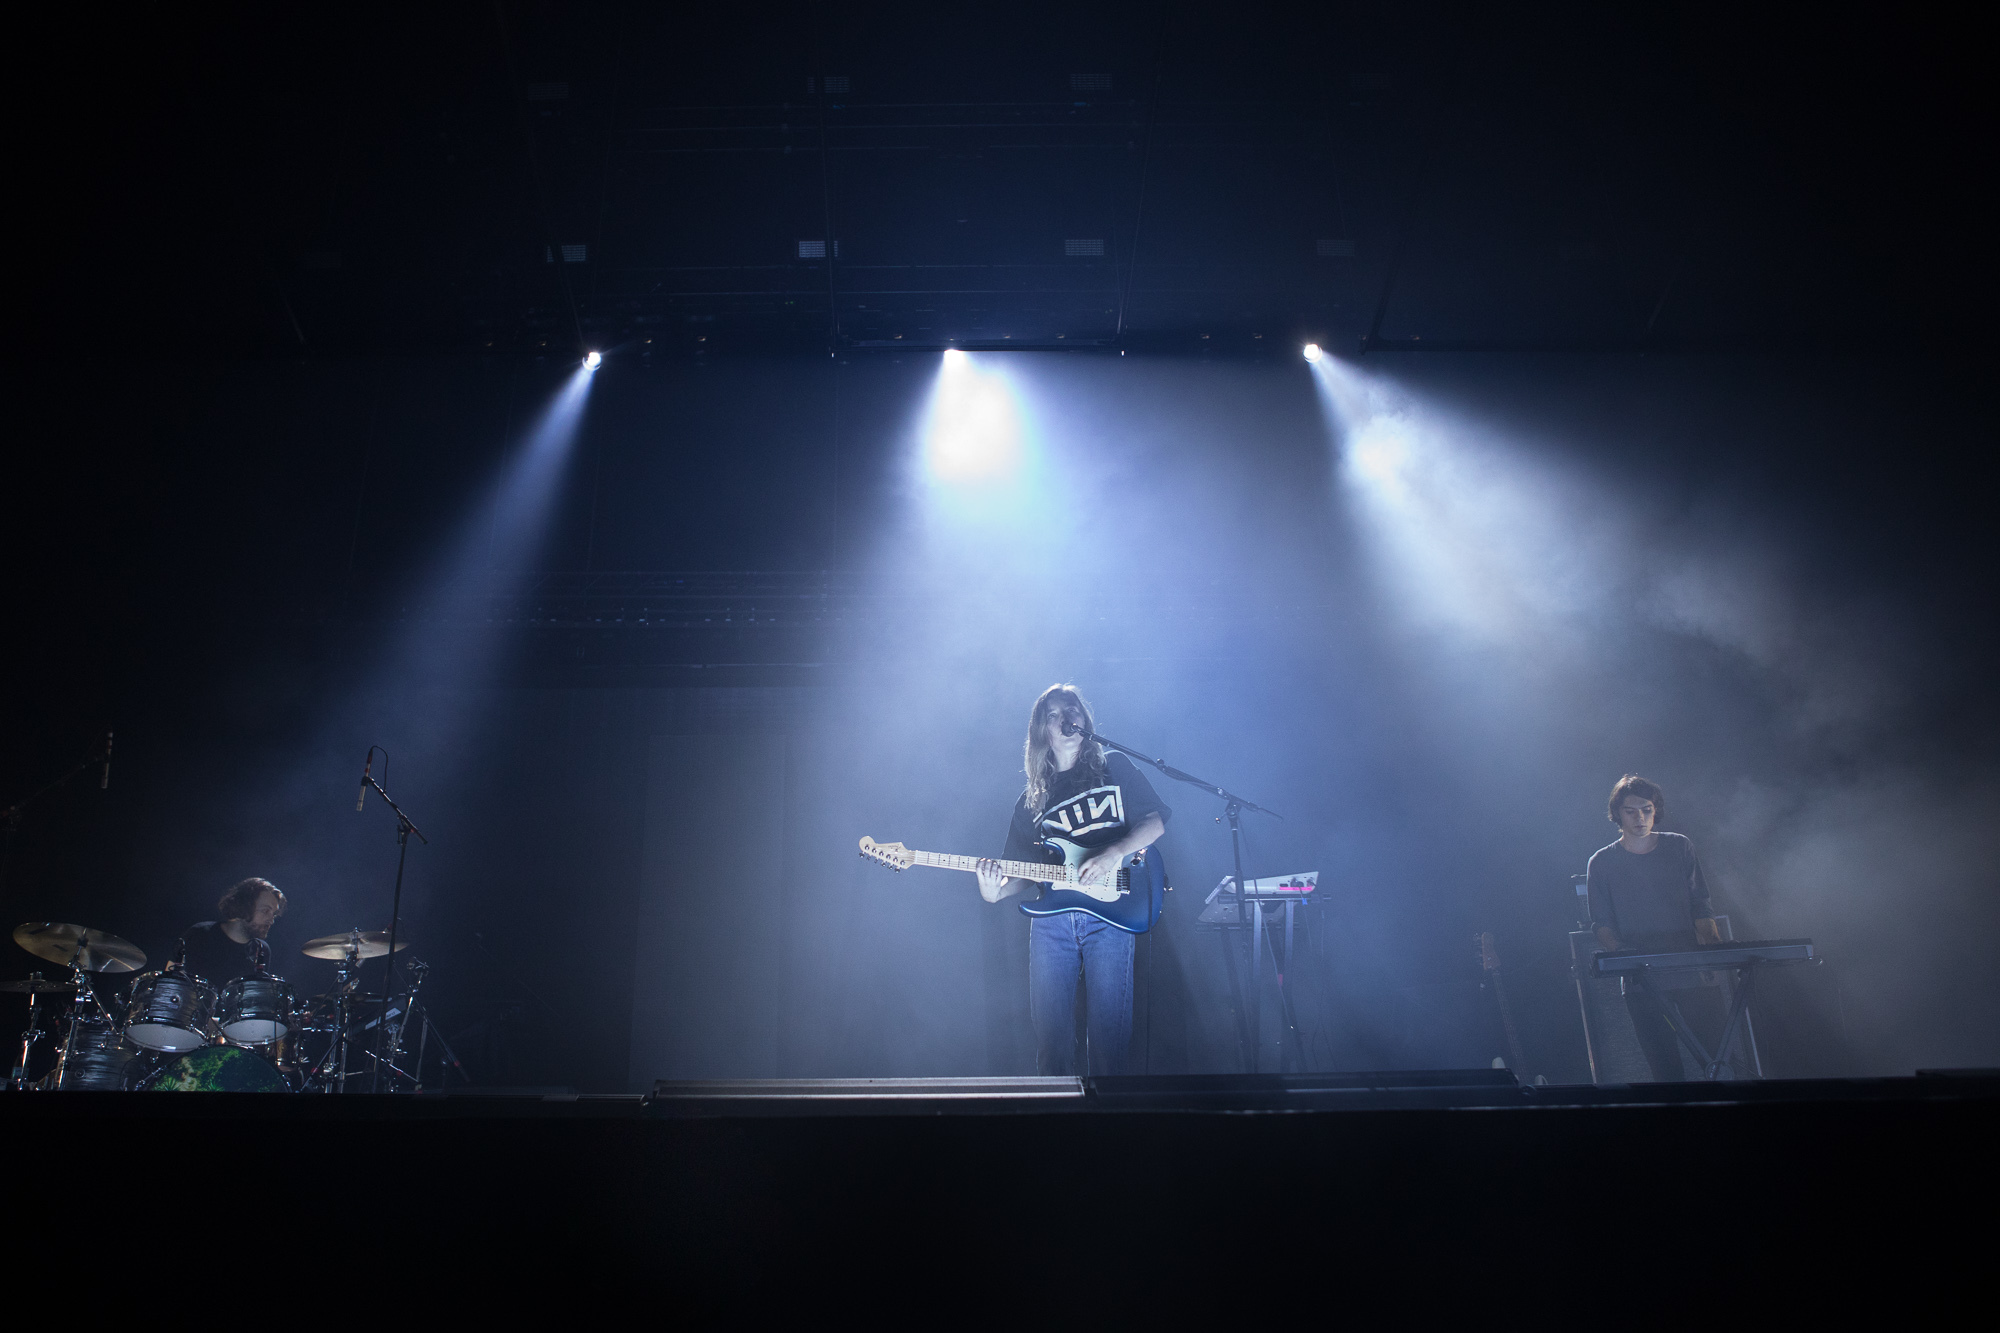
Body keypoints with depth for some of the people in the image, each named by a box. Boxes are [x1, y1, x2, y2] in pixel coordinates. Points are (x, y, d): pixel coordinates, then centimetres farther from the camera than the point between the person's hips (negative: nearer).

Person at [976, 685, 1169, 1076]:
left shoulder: (1113, 767, 11)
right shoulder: (1032, 798, 18)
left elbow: (1156, 821, 5)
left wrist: (1114, 853, -11)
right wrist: (997, 891, -7)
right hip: (1050, 918, 3)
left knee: (1107, 1034, -8)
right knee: (1051, 1038, 0)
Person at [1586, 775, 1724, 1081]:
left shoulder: (1679, 848, 10)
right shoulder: (1602, 863, 6)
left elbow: (1700, 906, 11)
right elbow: (1602, 924, 4)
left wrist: (1712, 941, -7)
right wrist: (1620, 950, -16)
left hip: (1691, 975, 1)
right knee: (1665, 1066, -3)